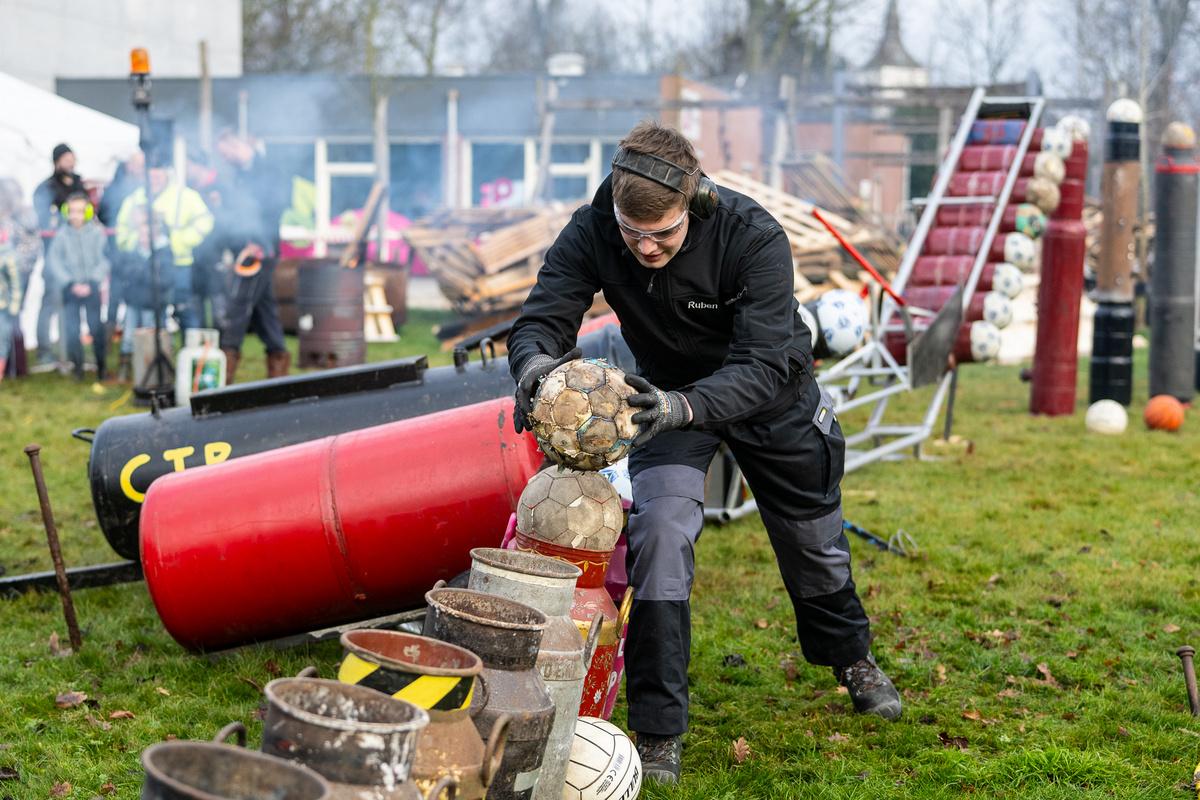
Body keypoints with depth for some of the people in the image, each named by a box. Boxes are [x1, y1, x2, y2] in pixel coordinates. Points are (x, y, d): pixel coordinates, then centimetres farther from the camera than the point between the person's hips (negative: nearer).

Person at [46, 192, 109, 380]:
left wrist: (91, 283, -9)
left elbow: (104, 260, -2)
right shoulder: (61, 234, 0)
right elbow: (53, 262, 0)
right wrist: (71, 284, -7)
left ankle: (101, 366, 7)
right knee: (71, 331, -5)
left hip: (92, 286, -1)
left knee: (96, 328, -7)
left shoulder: (97, 232, -1)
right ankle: (77, 367, 10)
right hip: (70, 289, 1)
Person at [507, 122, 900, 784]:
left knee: (811, 537, 17)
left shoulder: (754, 237, -36)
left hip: (769, 391, 0)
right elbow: (540, 318, -27)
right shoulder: (593, 233, -28)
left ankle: (850, 655, 50)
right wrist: (534, 362, -52)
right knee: (660, 529, -22)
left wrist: (685, 407, -58)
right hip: (670, 393, 1)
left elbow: (763, 364, -40)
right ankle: (657, 730, -12)